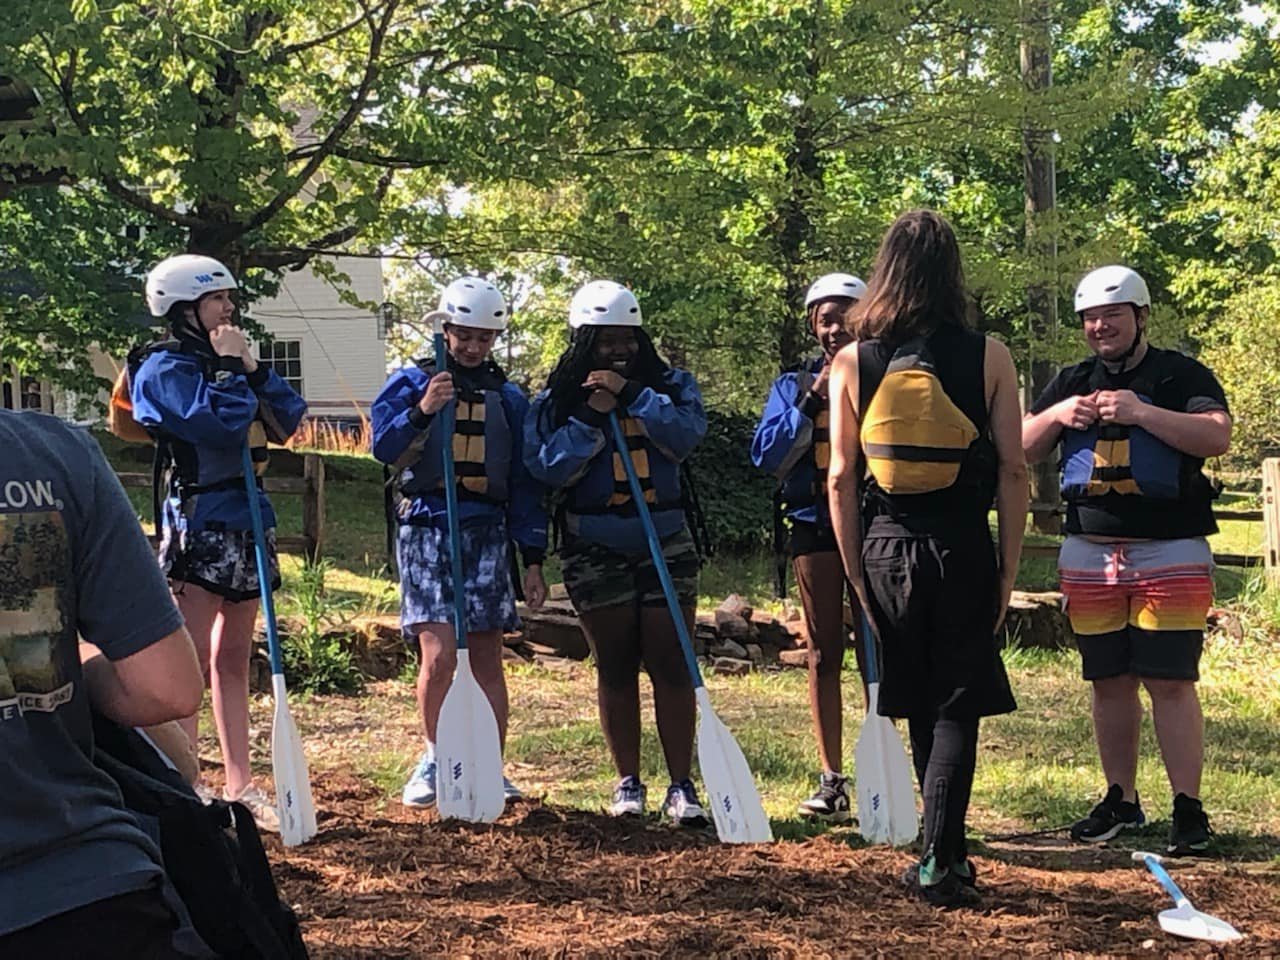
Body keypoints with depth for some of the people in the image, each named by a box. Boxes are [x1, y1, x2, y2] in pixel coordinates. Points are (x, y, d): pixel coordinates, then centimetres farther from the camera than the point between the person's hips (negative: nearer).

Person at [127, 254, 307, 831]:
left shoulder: (231, 361, 15)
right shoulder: (165, 369, -8)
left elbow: (288, 420, 7)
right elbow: (223, 424, -23)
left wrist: (254, 367, -3)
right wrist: (228, 367, -10)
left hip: (247, 523, 8)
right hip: (197, 525, -8)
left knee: (233, 658, 13)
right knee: (191, 660, -5)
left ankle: (240, 784, 18)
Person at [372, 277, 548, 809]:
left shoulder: (508, 398, 14)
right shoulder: (413, 382, 7)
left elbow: (523, 483, 14)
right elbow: (383, 446, -6)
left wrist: (533, 558, 9)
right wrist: (421, 411, -23)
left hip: (486, 532, 3)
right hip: (427, 527, -2)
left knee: (486, 658, 2)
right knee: (439, 654, -12)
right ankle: (436, 759, 8)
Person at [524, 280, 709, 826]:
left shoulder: (669, 385, 4)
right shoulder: (557, 400, 1)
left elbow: (687, 436, -14)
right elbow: (547, 468, -10)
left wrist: (632, 395, -19)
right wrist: (591, 417, -16)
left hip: (665, 543, 0)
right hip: (594, 550, 0)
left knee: (670, 663, -3)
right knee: (615, 667, 6)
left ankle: (682, 786, 0)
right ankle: (628, 783, 16)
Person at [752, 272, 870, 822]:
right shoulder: (793, 385, 11)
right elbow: (766, 456, -1)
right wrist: (811, 402, -9)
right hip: (814, 527, 2)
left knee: (874, 653, -4)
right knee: (824, 655, 4)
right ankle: (831, 780, 8)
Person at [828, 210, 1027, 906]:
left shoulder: (852, 363, -1)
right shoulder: (988, 357, -5)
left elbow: (841, 477, -1)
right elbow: (1013, 471, -5)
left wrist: (855, 573, 7)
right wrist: (1009, 567, 3)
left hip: (886, 549, 2)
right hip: (963, 550, -2)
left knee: (919, 705, 16)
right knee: (957, 706, 5)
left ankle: (945, 850, 26)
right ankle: (939, 860, -6)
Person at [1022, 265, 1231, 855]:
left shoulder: (1182, 376, 0)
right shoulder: (1072, 382, 14)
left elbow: (1217, 437, -16)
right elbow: (1021, 450, 11)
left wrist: (1141, 413, -25)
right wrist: (1056, 416, -9)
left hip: (1169, 554, -4)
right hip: (1089, 554, 5)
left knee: (1171, 683, -7)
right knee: (1109, 683, 9)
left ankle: (1188, 808, -3)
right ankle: (1121, 801, 19)